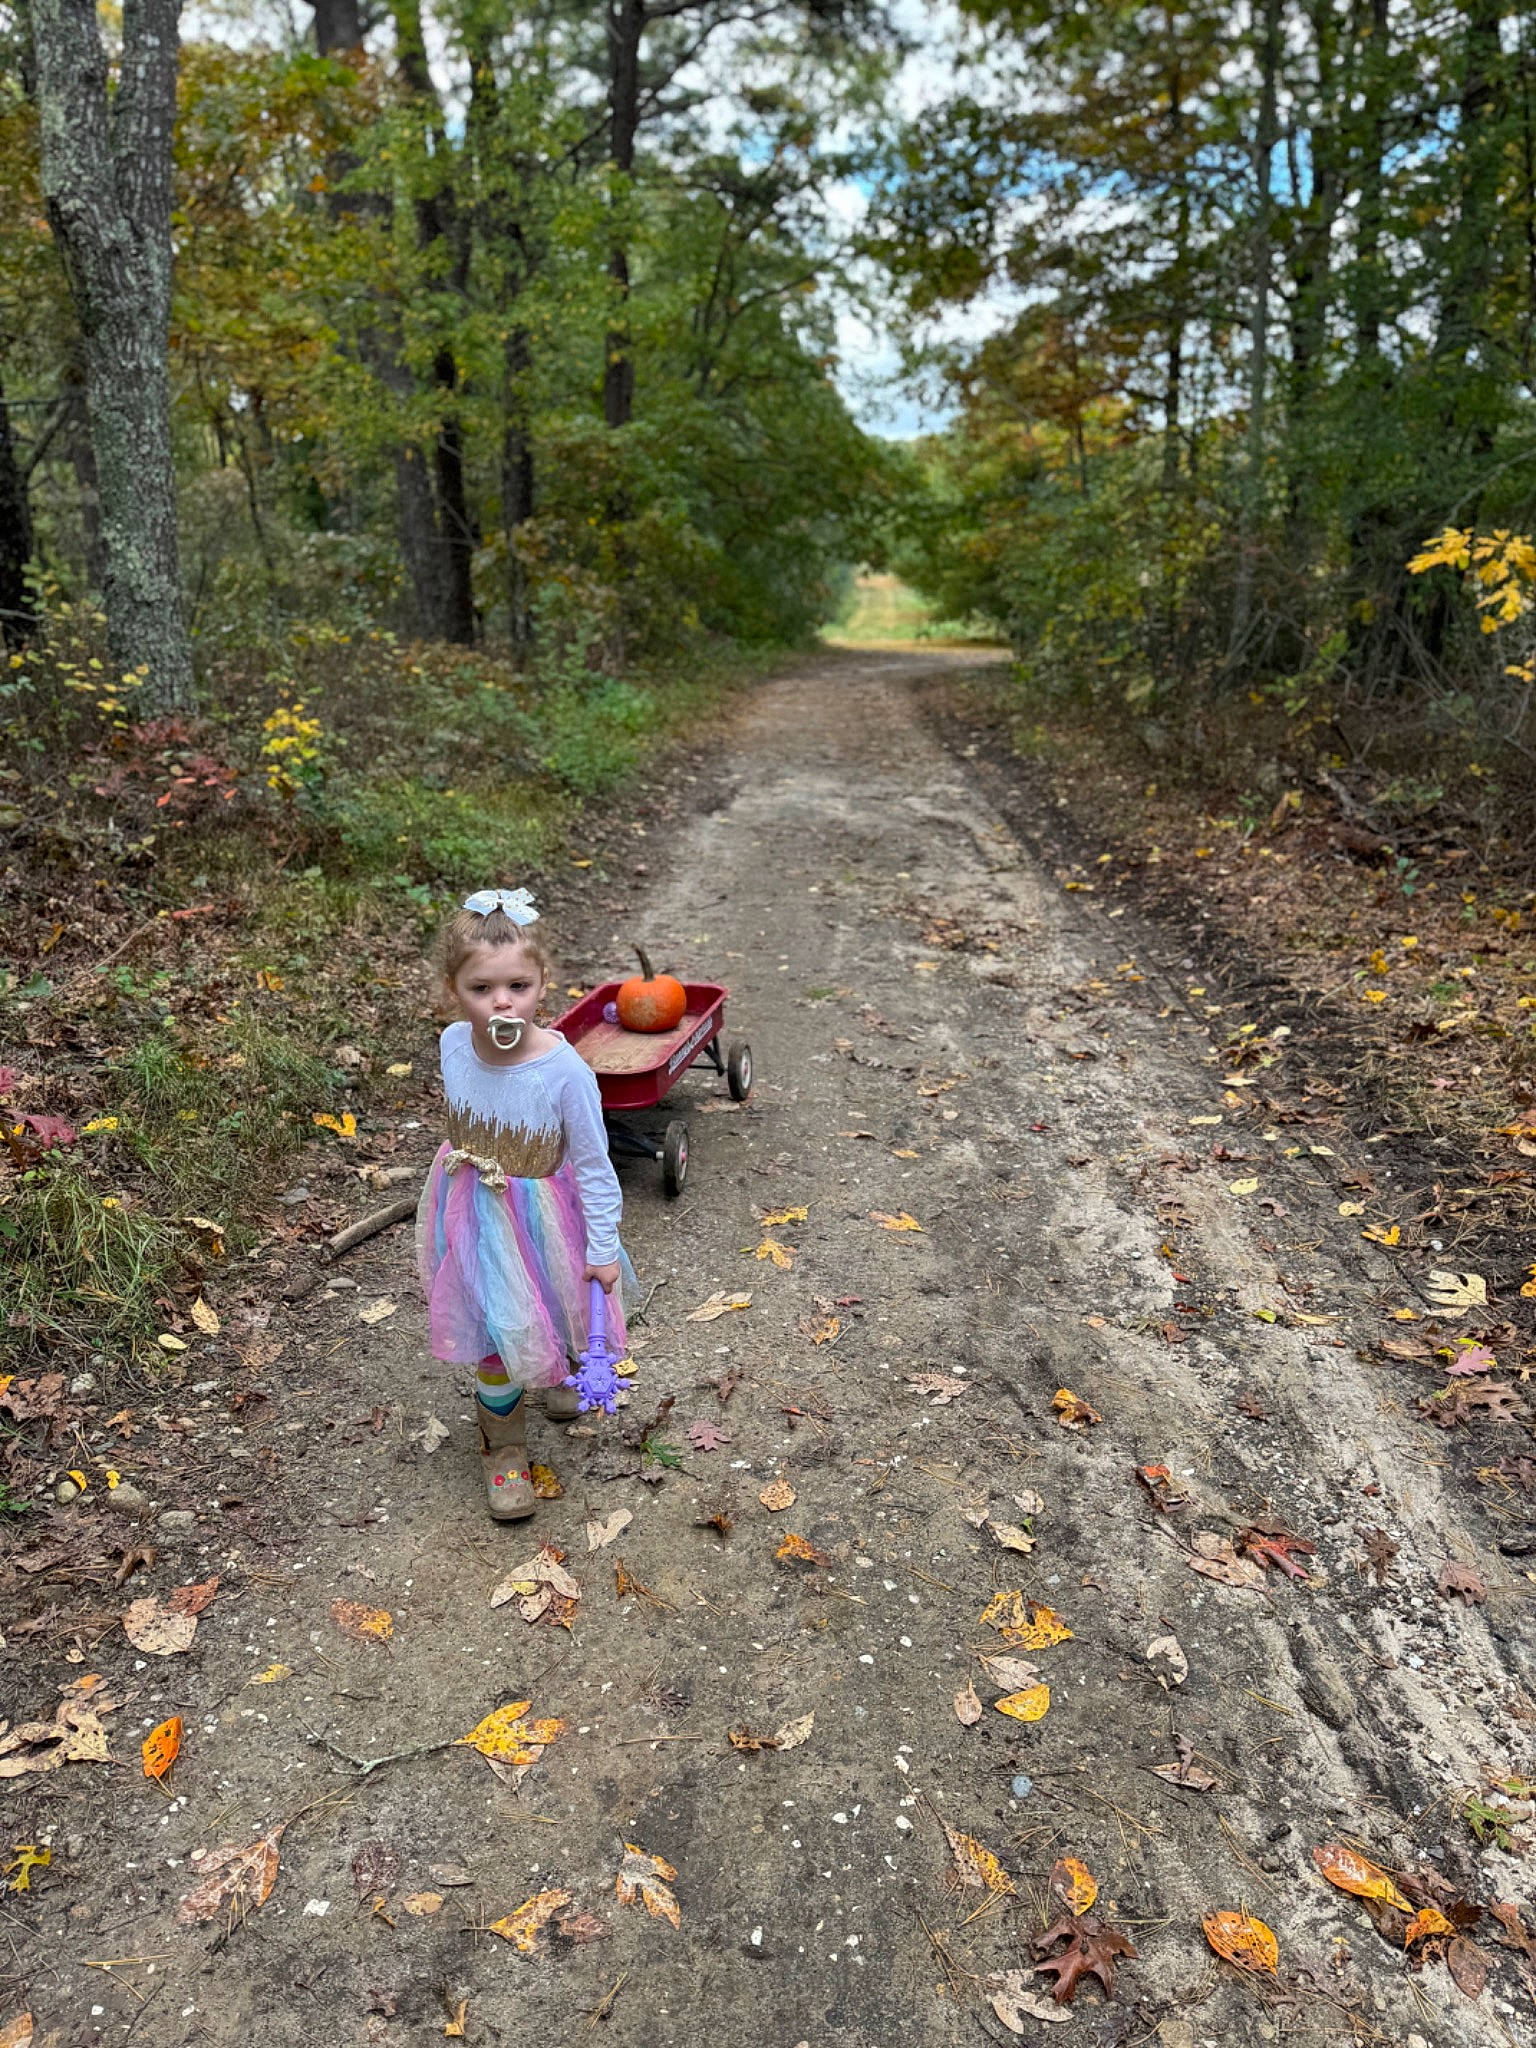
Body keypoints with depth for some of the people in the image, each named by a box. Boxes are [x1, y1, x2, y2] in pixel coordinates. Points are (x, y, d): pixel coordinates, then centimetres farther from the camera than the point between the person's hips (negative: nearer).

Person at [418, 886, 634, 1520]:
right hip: (473, 1219, 2)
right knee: (493, 1333, 10)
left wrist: (603, 1247, -12)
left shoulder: (564, 1071, -29)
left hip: (542, 1221, -2)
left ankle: (562, 1368, 59)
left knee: (557, 1311, 23)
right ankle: (504, 1447, 34)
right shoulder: (453, 1045, -15)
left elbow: (592, 1163, -18)